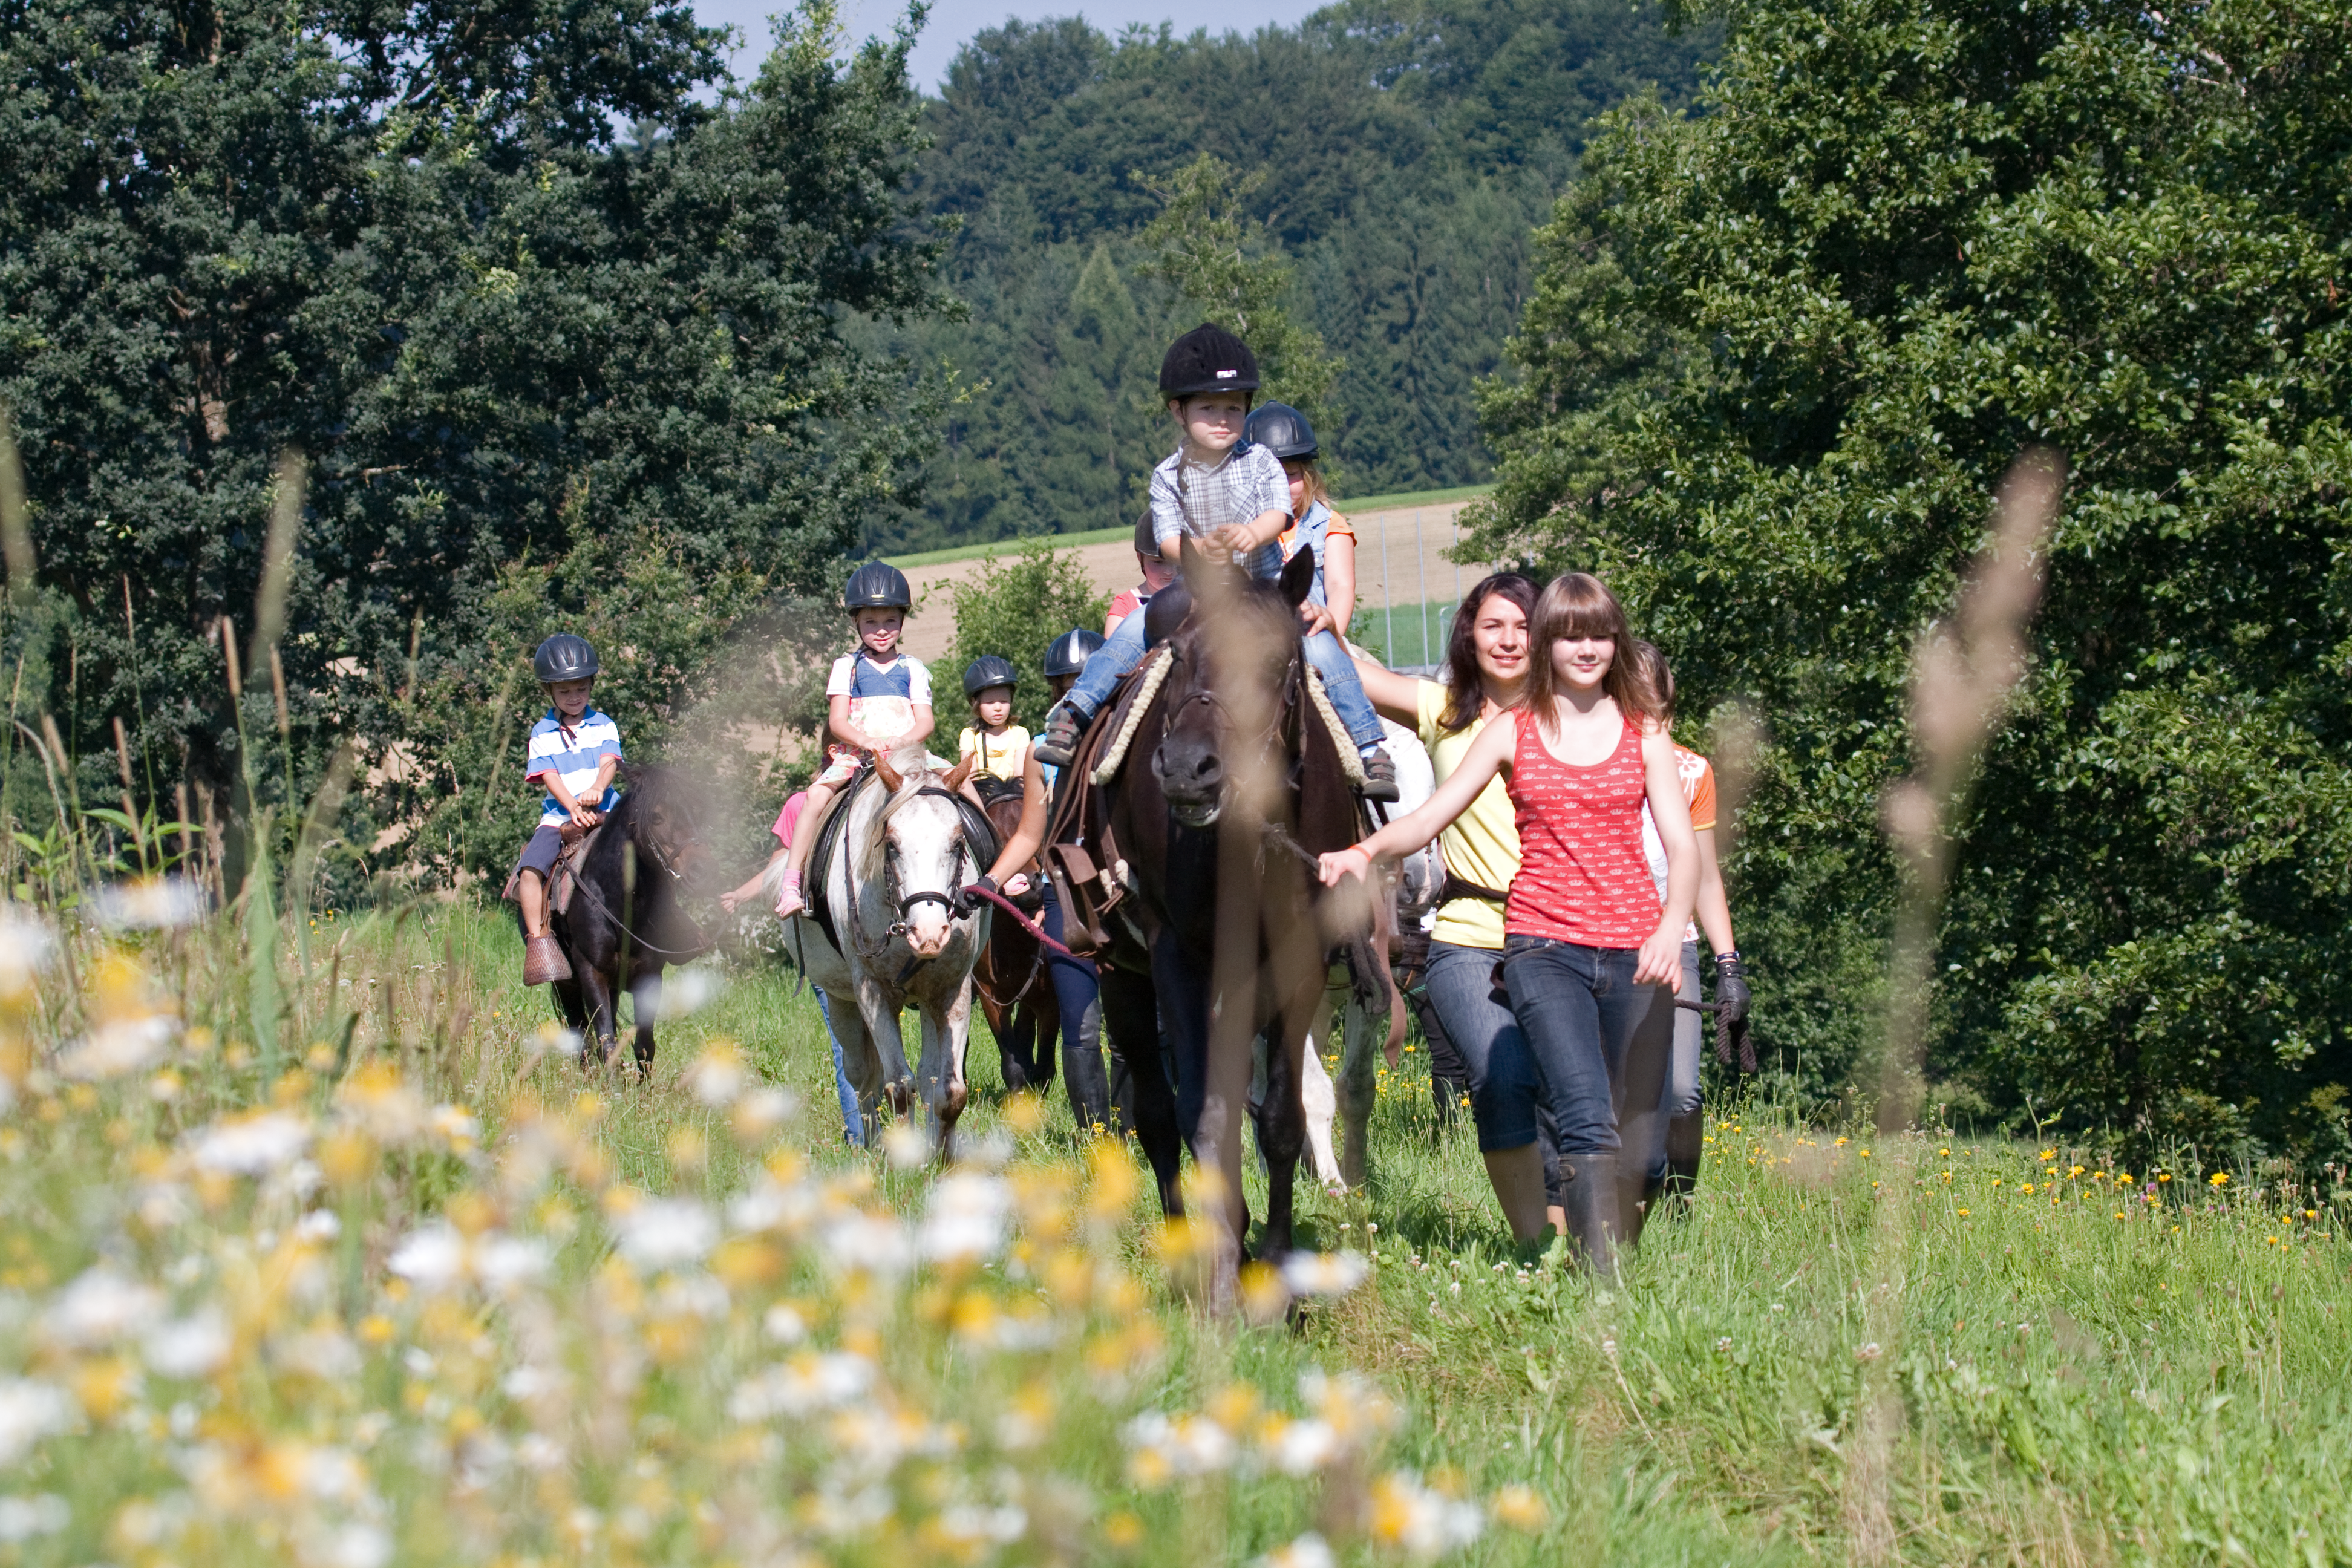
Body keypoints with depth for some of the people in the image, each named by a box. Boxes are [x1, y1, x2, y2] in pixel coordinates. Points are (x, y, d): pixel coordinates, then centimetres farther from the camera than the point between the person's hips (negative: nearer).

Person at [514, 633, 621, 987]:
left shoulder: (604, 726, 11)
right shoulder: (542, 735, 10)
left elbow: (609, 762, -5)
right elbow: (549, 777, -3)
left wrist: (596, 790, -28)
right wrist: (574, 808, -21)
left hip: (605, 812, 0)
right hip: (558, 816, 0)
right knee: (530, 869, -24)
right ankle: (538, 941, -21)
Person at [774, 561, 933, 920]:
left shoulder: (912, 669, 14)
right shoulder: (847, 667, 10)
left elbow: (925, 721, 4)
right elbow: (837, 721, 0)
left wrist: (901, 741, -18)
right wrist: (866, 740, -21)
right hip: (854, 755, -1)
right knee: (817, 794, -29)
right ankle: (791, 885, -29)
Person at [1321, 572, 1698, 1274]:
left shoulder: (1643, 734, 10)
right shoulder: (1513, 731, 8)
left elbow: (1682, 845, 3)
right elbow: (1430, 817, 2)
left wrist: (1671, 929, -16)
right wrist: (1363, 852, -18)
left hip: (1636, 951, 2)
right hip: (1544, 946, -2)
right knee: (1588, 1118, -20)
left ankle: (1622, 1261, 16)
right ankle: (1601, 1278, -27)